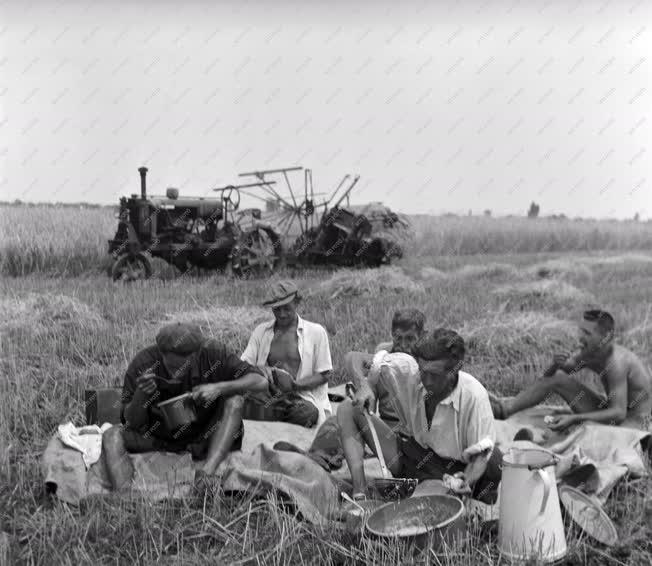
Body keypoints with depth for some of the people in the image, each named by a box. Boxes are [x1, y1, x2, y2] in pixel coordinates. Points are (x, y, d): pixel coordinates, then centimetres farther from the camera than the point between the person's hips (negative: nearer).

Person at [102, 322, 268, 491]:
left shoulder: (211, 353, -17)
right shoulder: (143, 364, -15)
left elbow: (261, 381, -18)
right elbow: (132, 423, -9)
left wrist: (219, 388, -31)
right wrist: (140, 395, -30)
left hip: (203, 439, -1)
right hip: (160, 438, 1)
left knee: (234, 401, -25)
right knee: (112, 436, -21)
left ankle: (209, 469, -37)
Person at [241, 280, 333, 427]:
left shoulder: (316, 332, 8)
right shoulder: (260, 331, 16)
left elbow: (324, 374, 5)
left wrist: (295, 385, -12)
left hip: (304, 399, -2)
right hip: (268, 398, 2)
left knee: (308, 412, -36)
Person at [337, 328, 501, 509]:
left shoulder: (474, 395, -25)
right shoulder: (407, 369, -18)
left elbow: (481, 453, -19)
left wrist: (468, 479, -39)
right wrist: (366, 386, -20)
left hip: (453, 467, -2)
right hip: (408, 454, 3)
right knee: (347, 410, -10)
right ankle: (359, 490, -23)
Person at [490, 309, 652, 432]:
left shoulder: (616, 362, -28)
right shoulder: (587, 353, -4)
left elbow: (618, 413, -33)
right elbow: (548, 376, 5)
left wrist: (574, 418, -38)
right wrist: (557, 364, -19)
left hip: (636, 418, -8)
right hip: (609, 409, 8)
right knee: (556, 377, 1)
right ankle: (506, 407, -1)